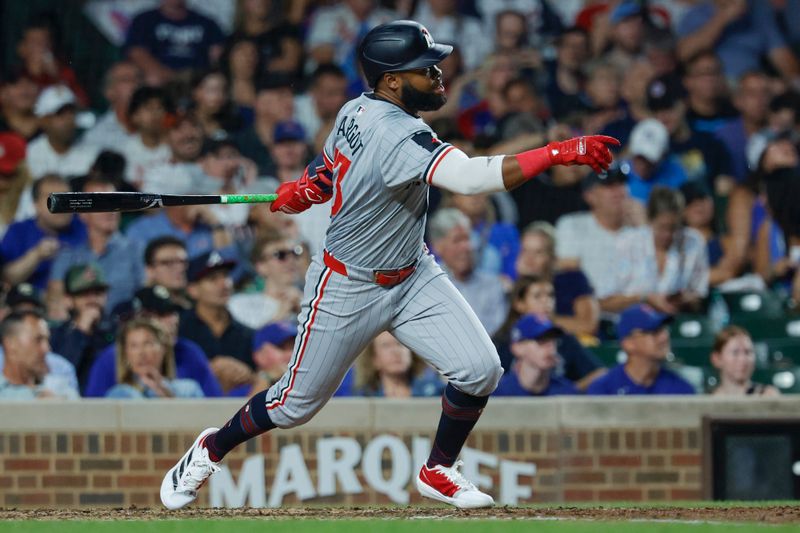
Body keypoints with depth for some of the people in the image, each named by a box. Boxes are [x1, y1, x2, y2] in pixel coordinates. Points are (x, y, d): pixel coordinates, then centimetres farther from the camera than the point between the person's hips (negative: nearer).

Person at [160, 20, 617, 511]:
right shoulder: (396, 136, -34)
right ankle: (212, 449, 36)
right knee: (297, 404, 9)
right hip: (348, 290, -8)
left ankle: (439, 472, 15)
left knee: (481, 370, -7)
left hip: (413, 277, 8)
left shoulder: (357, 111, -6)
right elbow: (471, 177, -47)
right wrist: (560, 153, -49)